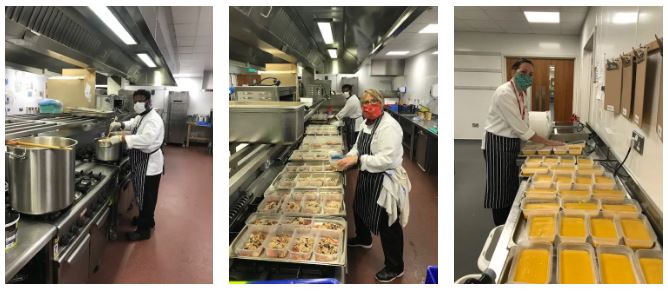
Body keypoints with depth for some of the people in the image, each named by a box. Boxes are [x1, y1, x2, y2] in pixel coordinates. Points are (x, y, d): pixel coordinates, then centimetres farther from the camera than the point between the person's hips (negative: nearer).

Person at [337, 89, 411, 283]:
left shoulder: (389, 127, -25)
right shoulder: (367, 123, 6)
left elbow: (387, 159, -31)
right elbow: (359, 147, 17)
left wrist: (357, 159, -29)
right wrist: (349, 158, -3)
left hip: (385, 181, -10)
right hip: (367, 177, 10)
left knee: (388, 225, 1)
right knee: (359, 209, 29)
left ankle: (395, 268, 18)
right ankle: (363, 239, 59)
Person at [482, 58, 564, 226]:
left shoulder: (520, 92, 8)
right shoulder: (505, 93, -23)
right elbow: (520, 127, -24)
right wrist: (547, 143, -18)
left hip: (510, 143, 10)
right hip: (498, 144, -10)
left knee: (511, 186, 17)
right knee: (500, 189, -1)